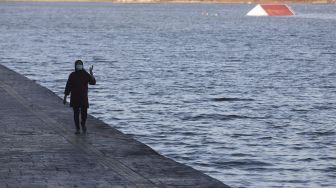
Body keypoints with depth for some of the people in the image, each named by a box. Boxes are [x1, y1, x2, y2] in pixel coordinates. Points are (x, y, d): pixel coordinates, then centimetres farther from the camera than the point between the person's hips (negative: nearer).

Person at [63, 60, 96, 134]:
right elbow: (68, 87, 3)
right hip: (74, 98, 0)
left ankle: (83, 124, 28)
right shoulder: (72, 75, 1)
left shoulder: (86, 74, 2)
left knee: (84, 113, -3)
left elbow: (93, 82, -10)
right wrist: (65, 97, 0)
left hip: (84, 97, 0)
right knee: (76, 113, 0)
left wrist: (91, 73, -19)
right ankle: (77, 129, 11)